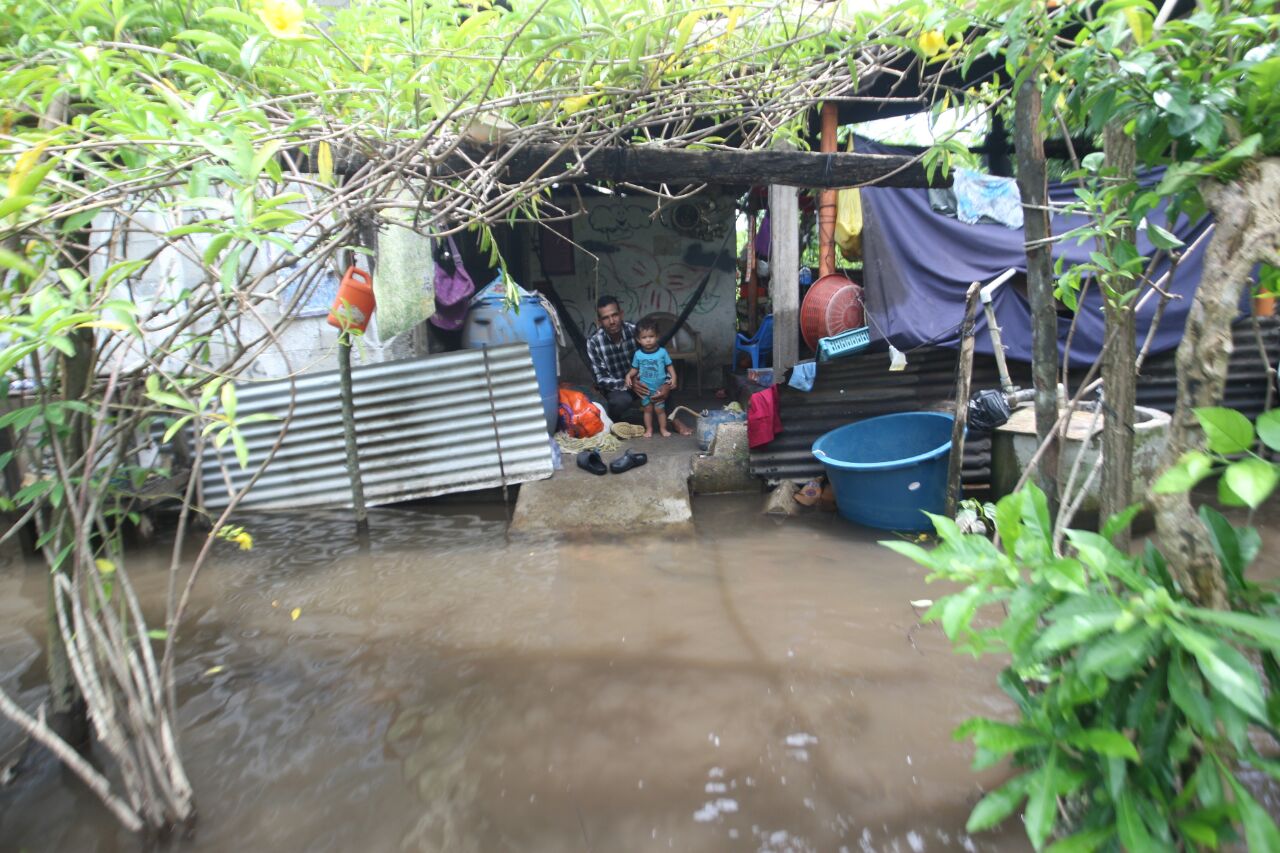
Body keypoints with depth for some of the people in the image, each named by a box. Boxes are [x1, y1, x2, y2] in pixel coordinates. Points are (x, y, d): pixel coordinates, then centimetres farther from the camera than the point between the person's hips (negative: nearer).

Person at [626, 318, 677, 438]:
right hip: (644, 388, 1)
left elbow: (670, 366, -2)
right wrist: (629, 375, -14)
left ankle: (663, 429, 21)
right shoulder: (638, 354, -4)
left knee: (660, 409, 6)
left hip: (660, 388, -1)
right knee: (648, 409, 11)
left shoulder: (662, 352, -7)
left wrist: (673, 378, -14)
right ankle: (649, 429, 24)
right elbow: (634, 369, 5)